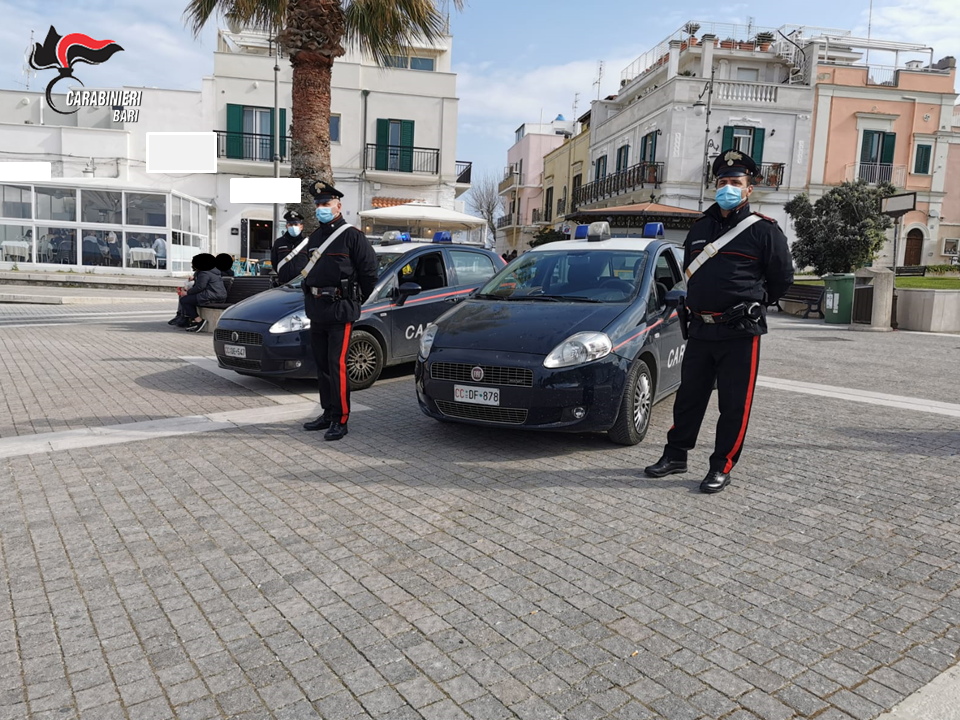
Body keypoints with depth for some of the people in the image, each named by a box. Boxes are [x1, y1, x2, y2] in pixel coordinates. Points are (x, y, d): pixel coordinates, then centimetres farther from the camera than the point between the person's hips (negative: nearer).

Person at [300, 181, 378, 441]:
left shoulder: (352, 236, -7)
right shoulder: (314, 237, 16)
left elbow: (369, 270, -7)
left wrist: (357, 301, 2)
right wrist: (310, 298, 18)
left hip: (341, 310, -8)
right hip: (317, 310, 8)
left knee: (337, 364, -10)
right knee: (322, 365, 12)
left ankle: (340, 420, -2)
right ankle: (328, 414, 23)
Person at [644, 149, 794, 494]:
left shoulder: (764, 230, -4)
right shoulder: (700, 228, 13)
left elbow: (783, 277, 3)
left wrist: (753, 304, 12)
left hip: (740, 333, -5)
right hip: (700, 329, 6)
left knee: (734, 405, 1)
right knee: (688, 397, 12)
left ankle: (722, 467, 12)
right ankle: (675, 455, 24)